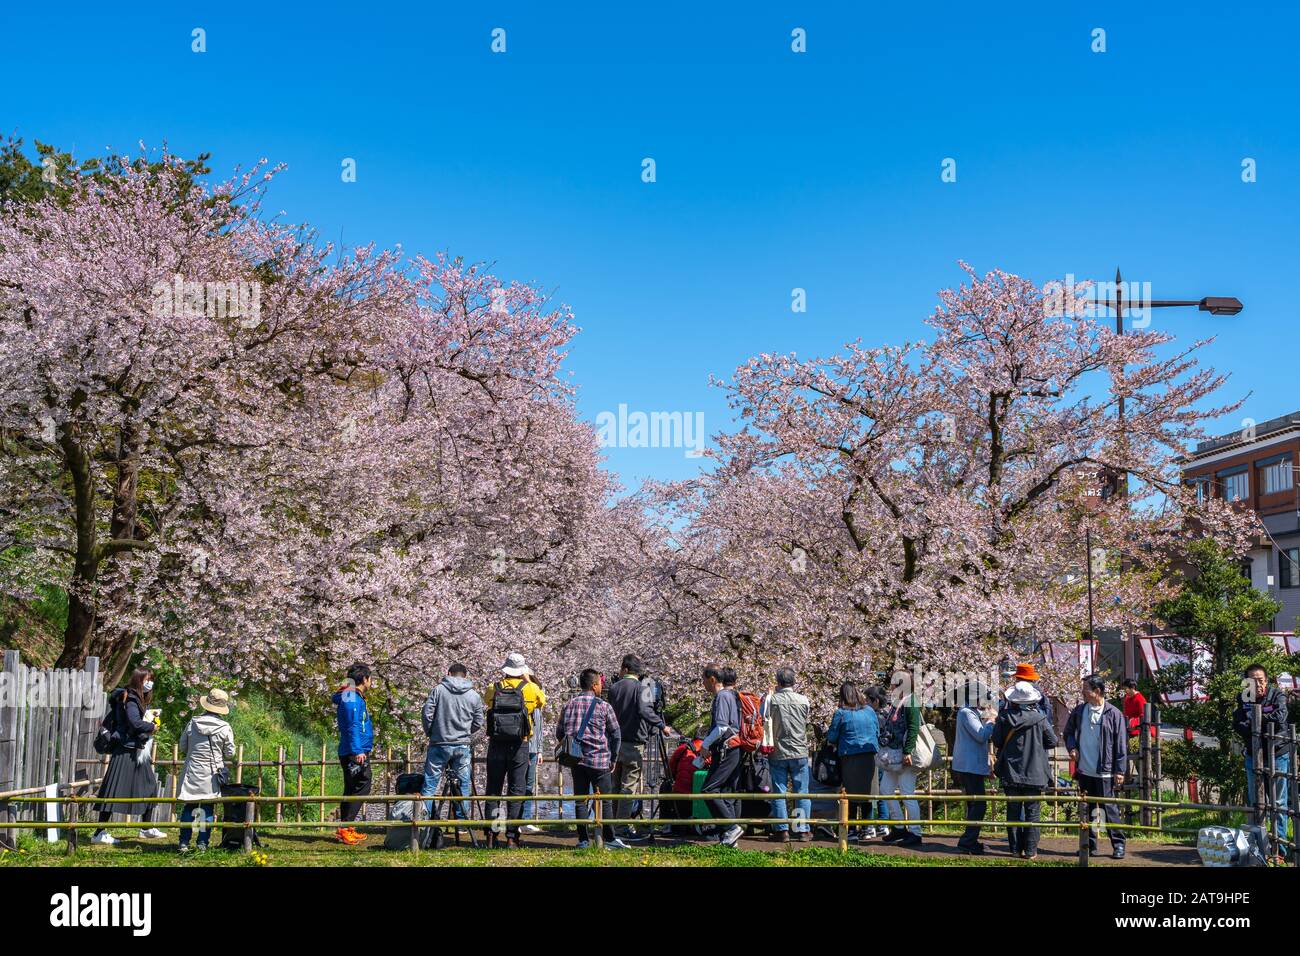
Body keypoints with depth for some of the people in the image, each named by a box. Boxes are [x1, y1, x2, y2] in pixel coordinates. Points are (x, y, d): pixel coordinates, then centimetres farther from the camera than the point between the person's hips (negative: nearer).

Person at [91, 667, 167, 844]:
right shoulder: (130, 700, -14)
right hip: (126, 751, -10)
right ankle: (100, 833, -6)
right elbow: (136, 723, -25)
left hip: (138, 752, 10)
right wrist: (152, 726, -9)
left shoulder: (140, 700, 16)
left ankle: (147, 829, 26)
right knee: (115, 791, -8)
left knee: (150, 787, 15)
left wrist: (150, 717, 1)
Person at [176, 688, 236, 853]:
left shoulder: (192, 723, -2)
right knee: (208, 808, 5)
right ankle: (203, 843, 4)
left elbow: (182, 747, 6)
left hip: (192, 773, 2)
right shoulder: (225, 728, -9)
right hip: (212, 774, -2)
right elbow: (230, 754, -3)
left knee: (189, 807, 8)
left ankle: (184, 842, 7)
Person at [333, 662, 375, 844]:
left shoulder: (356, 697, 18)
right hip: (355, 753, -11)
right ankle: (346, 827, -14)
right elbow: (352, 726, -21)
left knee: (352, 789, 14)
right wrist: (357, 751, -26)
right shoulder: (352, 698, -13)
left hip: (355, 753, 11)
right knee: (361, 787, -12)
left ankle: (345, 828, 20)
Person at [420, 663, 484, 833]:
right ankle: (462, 821, 11)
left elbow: (426, 713, -4)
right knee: (463, 784, 10)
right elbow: (478, 723, 7)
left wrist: (431, 733, 11)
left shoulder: (438, 690, -2)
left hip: (439, 744, -1)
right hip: (463, 746, 1)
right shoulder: (474, 695, 4)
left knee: (430, 783, 3)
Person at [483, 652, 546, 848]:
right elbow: (542, 701, 17)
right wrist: (529, 681, 22)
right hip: (519, 746, -2)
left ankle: (491, 835, 7)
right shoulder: (530, 688, -3)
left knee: (493, 789, 9)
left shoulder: (493, 689, 1)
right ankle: (512, 836, 0)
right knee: (517, 791, 3)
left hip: (496, 744, 2)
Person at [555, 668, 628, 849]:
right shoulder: (603, 706, -3)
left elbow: (559, 733, 13)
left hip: (576, 760, 3)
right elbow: (616, 734, 0)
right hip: (599, 760, -3)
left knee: (580, 800, 7)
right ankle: (609, 839, 4)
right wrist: (613, 758, 10)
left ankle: (583, 840, 5)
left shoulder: (568, 705, 8)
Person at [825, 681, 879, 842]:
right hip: (869, 756, 4)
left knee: (851, 793, 3)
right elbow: (877, 732, 15)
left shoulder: (841, 713, -7)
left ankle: (853, 830, 4)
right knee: (866, 792, 12)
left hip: (850, 757, -4)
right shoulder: (870, 711, 6)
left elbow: (832, 736, -4)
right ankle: (867, 828, 15)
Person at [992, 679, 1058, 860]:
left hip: (1010, 773, 1)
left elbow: (996, 741, 2)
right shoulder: (1040, 719, -10)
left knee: (1014, 811, 10)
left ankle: (1016, 849, 12)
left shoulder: (1004, 718, -7)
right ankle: (1030, 850, 4)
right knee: (1032, 812, 6)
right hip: (1034, 773, -1)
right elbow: (1052, 741, 0)